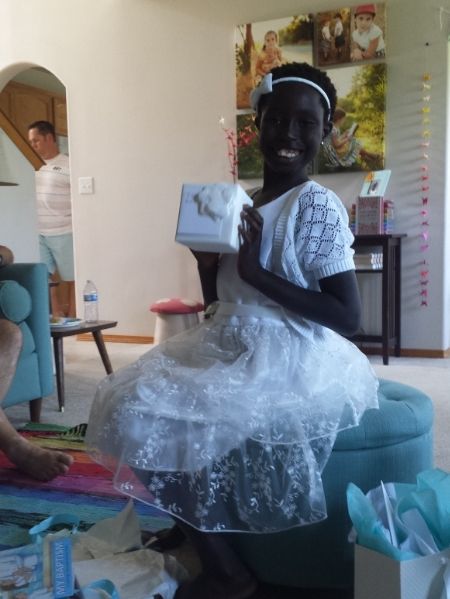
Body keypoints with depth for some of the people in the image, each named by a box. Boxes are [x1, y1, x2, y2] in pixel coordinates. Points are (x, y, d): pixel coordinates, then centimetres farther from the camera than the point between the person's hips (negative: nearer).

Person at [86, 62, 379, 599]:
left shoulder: (317, 206, -14)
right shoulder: (242, 204, 9)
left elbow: (349, 317, -20)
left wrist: (258, 273, -22)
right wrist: (204, 257, -5)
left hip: (290, 362, -8)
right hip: (233, 347, 8)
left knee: (160, 422, -15)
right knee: (131, 401, 6)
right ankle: (195, 527, 23)